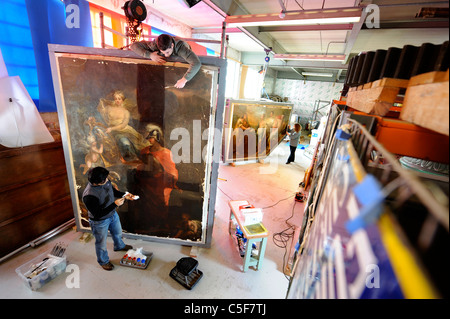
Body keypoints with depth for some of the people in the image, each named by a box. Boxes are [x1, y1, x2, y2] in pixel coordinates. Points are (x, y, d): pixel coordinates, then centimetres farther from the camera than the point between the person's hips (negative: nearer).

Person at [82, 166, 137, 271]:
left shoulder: (105, 181, -17)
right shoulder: (89, 195, -38)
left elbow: (113, 191, 4)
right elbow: (98, 214, -31)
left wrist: (124, 195, -11)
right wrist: (115, 204, -35)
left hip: (112, 214, 7)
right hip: (100, 222, -7)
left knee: (117, 233, 31)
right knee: (101, 243, 20)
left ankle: (119, 246, 63)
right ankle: (103, 261, 48)